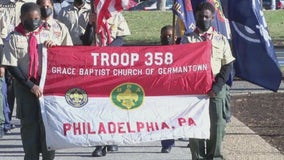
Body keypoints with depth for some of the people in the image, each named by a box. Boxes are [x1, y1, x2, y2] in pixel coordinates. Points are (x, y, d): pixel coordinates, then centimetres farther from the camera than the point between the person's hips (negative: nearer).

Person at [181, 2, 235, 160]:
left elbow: (228, 65, 5)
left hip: (216, 89, 1)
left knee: (218, 123, -3)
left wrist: (217, 87, -7)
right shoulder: (188, 39, 6)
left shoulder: (221, 40, 8)